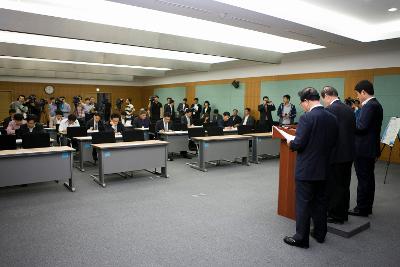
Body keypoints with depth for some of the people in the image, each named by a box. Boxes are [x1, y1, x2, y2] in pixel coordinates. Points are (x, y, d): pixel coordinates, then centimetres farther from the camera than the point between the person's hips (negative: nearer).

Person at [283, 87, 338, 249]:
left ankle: (301, 238, 13)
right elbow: (332, 142, 8)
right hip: (323, 168, 7)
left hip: (306, 169, -7)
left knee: (303, 203, 3)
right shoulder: (332, 118, 3)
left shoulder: (307, 118, -19)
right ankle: (320, 233, 32)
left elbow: (298, 144, -21)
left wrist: (290, 143, -1)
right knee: (320, 201, 19)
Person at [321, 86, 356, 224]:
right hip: (348, 153, 8)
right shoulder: (349, 109, 9)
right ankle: (343, 214, 30)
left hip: (335, 154, -8)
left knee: (333, 186, 4)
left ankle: (335, 216, 14)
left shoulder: (329, 109, -16)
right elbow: (353, 130, 13)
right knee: (344, 185, 17)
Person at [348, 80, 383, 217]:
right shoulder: (375, 104, 13)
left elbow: (361, 126, -25)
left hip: (364, 149, -10)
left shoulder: (369, 106, -18)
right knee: (368, 178, 16)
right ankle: (367, 207, 28)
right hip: (371, 148, 10)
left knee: (363, 179, -1)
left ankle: (361, 209, 9)